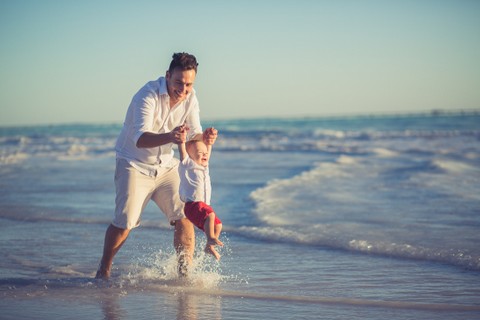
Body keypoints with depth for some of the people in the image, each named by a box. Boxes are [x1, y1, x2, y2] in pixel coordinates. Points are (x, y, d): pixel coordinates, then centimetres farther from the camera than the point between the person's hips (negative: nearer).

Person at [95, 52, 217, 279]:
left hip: (165, 166, 5)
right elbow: (140, 138, -35)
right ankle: (103, 270, 12)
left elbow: (193, 137, -4)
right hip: (135, 164, -5)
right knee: (124, 222, -11)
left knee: (184, 217, -10)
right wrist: (169, 137, -54)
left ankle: (185, 273, 0)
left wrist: (204, 138, -29)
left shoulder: (190, 98, -5)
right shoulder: (148, 95, -24)